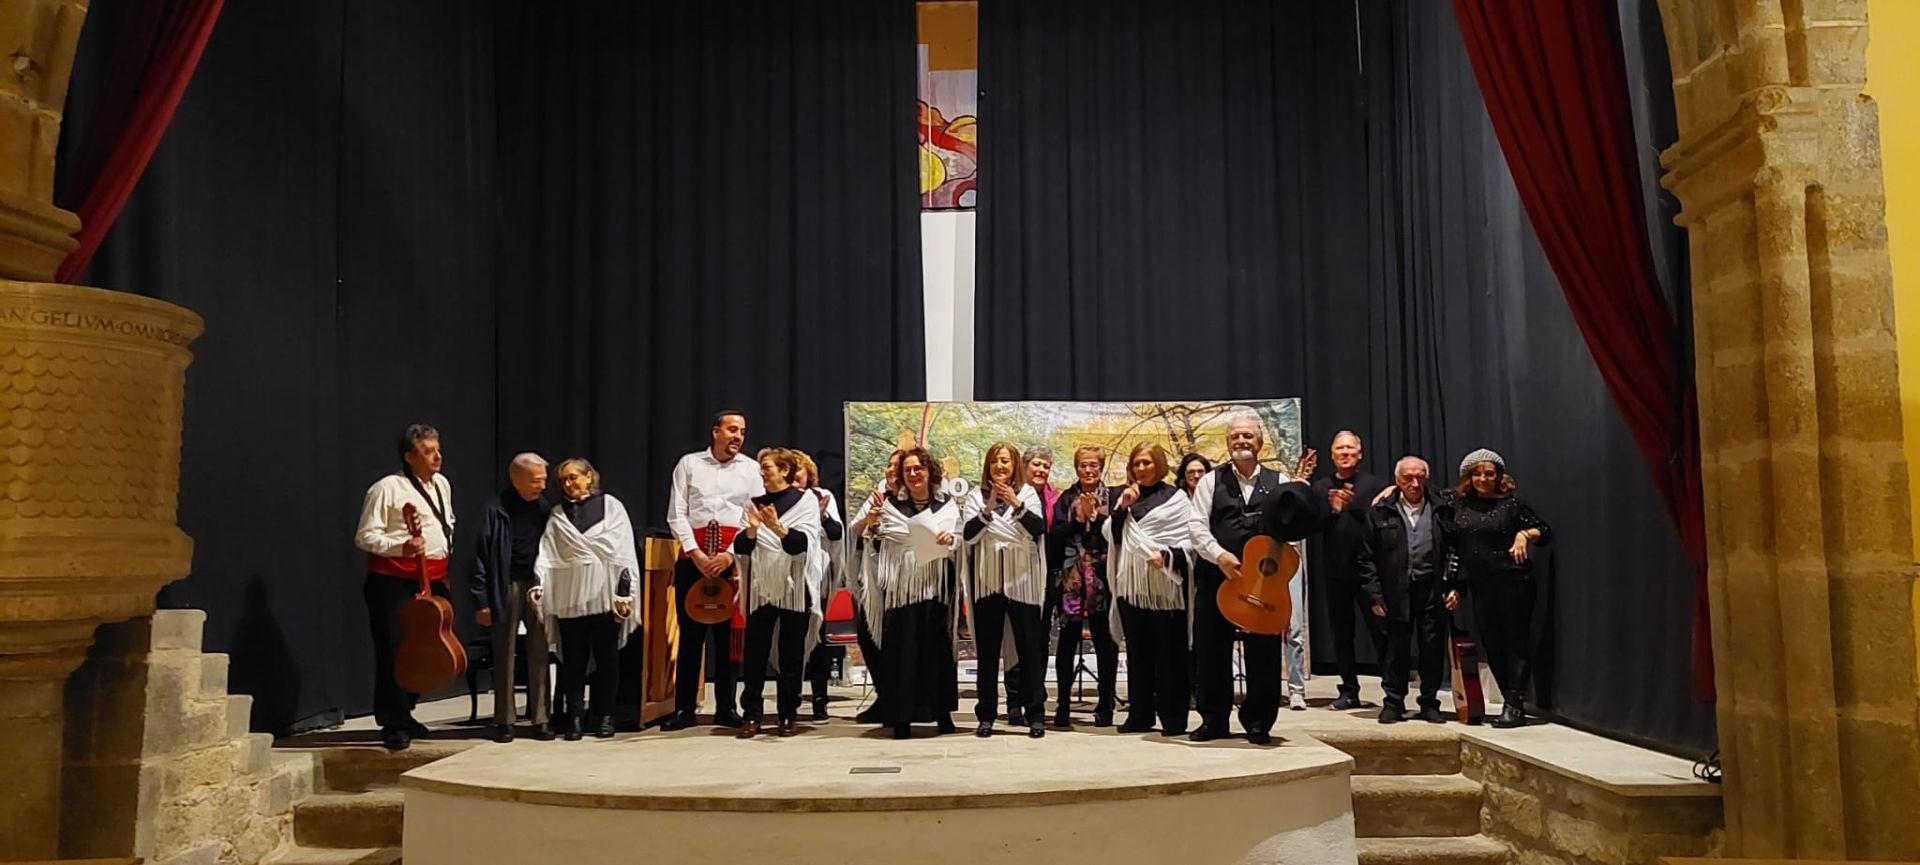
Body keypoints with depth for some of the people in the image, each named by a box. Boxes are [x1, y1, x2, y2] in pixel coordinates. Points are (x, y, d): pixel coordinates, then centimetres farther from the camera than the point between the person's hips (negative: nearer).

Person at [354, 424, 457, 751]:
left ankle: (405, 714, 28)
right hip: (394, 578, -7)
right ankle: (393, 725, 0)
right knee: (394, 650, -7)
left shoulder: (442, 484, 14)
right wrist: (401, 546, -25)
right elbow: (365, 537, -10)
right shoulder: (388, 488, -8)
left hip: (432, 578, 7)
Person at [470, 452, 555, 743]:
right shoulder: (497, 508, -6)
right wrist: (482, 601, -8)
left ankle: (540, 719, 13)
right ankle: (504, 721, 15)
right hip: (507, 586, -2)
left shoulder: (544, 505, 4)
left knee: (540, 653, 5)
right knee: (504, 656, 6)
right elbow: (482, 555, -5)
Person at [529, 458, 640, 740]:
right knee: (573, 658, 3)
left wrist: (624, 591, -7)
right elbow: (547, 553, 5)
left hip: (604, 593, -2)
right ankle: (575, 717, 9)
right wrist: (539, 583, -11)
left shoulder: (611, 506, 5)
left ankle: (604, 716, 11)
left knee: (607, 657, 2)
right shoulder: (557, 515, 14)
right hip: (569, 596, 2)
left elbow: (624, 551, 1)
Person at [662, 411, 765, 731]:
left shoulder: (750, 469, 8)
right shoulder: (689, 464, 8)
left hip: (734, 557, 0)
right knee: (690, 631, 2)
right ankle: (685, 709, 7)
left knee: (729, 631, 2)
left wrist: (730, 554, -11)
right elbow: (676, 513, 3)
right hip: (693, 555, 0)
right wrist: (696, 553, -8)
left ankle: (726, 708, 10)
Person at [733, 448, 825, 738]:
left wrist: (777, 527, -27)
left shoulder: (805, 500, 1)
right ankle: (753, 714, 1)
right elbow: (741, 547, 8)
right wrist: (752, 530, -12)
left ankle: (789, 715, 9)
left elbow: (804, 542, -11)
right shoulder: (756, 502, 13)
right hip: (761, 587, 3)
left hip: (794, 587, -3)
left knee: (791, 654, 2)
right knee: (755, 652, -2)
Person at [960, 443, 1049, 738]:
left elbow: (1038, 529, -8)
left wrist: (1017, 505, -22)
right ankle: (986, 715, 10)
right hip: (987, 581, 1)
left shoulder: (1028, 494, 6)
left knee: (1030, 645, -2)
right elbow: (969, 534, -4)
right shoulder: (976, 496, 8)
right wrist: (988, 508, -17)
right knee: (987, 648, 4)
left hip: (1022, 580, -1)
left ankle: (1035, 714, 2)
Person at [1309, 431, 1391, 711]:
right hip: (1334, 570, 3)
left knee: (1380, 630, -4)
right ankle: (1349, 692, 17)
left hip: (1368, 569, -3)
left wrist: (1353, 504, -17)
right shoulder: (1320, 487, 11)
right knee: (1341, 634, 9)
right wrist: (1332, 509, -15)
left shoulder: (1375, 484, 3)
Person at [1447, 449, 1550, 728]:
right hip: (1479, 585, 5)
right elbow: (1451, 543, 18)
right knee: (1491, 645, 6)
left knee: (1516, 641, -3)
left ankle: (1515, 706, -2)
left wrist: (1524, 534, -18)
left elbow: (1545, 532, -2)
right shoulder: (1459, 504, 9)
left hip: (1513, 582, -4)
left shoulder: (1512, 503, -1)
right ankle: (1512, 703, 16)